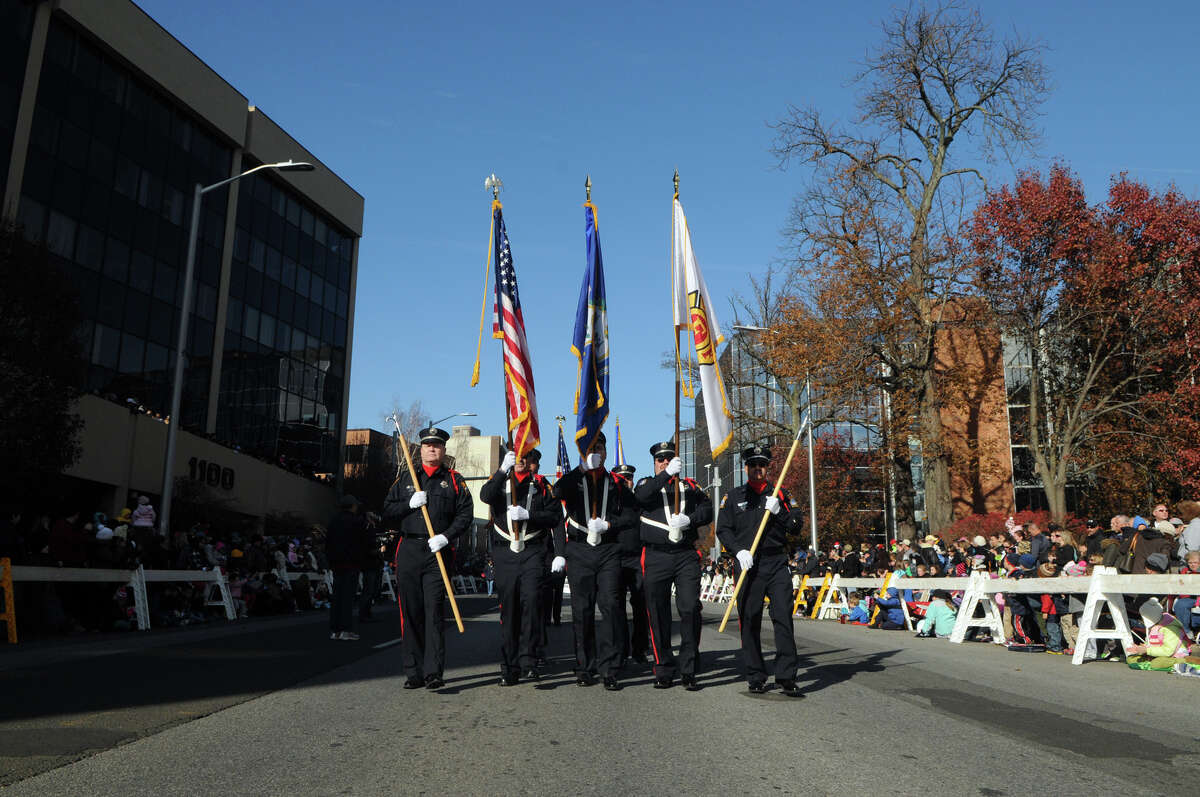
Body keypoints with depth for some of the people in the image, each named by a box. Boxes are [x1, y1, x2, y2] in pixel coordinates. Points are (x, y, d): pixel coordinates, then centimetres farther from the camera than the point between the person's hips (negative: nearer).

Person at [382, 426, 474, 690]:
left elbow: (465, 514, 1)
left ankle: (433, 673, -7)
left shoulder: (454, 480, 10)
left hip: (438, 552, -2)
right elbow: (388, 513, 13)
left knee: (434, 611, -8)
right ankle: (414, 673, 11)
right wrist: (410, 504, -5)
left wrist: (446, 536, -13)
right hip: (408, 552, 2)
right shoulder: (405, 478, 16)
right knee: (410, 613, 3)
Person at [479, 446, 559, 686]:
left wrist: (528, 515, -11)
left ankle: (528, 662, -10)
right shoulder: (499, 480, 13)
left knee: (531, 601, -17)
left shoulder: (540, 484, 12)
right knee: (508, 608, 4)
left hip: (532, 552, -1)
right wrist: (503, 469, -20)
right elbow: (485, 496, -9)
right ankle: (509, 668, 11)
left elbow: (554, 515, 4)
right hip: (504, 553, 1)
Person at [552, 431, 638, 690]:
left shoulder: (617, 483, 12)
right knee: (582, 610, 3)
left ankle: (609, 669, -3)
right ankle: (585, 668, 13)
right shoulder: (572, 479, 11)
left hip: (609, 552, 0)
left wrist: (608, 524, -7)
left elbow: (631, 514, 6)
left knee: (610, 606, -8)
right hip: (578, 552, 0)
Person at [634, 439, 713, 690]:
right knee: (658, 615, 2)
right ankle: (664, 671, 13)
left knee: (690, 609, -8)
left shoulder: (689, 486, 17)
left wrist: (689, 519, -13)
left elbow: (707, 509, 6)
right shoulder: (647, 483, 12)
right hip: (656, 558, 0)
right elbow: (641, 496, -12)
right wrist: (667, 474, -21)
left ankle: (689, 671, 1)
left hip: (686, 556, 1)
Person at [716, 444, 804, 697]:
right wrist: (739, 550, -9)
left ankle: (787, 677, -3)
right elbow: (723, 529, 6)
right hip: (748, 565, 0)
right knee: (750, 621, 3)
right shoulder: (734, 496, 10)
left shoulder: (779, 494, 12)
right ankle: (756, 677, 14)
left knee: (783, 617, -7)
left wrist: (778, 511, -10)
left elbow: (796, 527, 7)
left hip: (777, 564, 0)